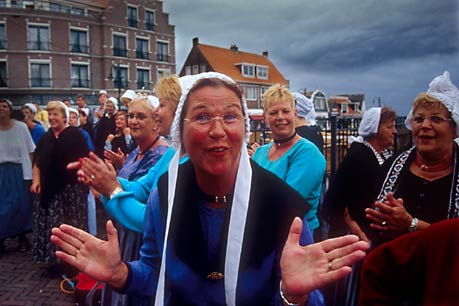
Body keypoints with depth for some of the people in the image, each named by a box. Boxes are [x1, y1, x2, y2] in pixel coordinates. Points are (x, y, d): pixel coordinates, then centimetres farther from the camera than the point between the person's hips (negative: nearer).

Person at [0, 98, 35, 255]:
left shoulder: (21, 127, -4)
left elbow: (30, 151, 0)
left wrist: (31, 172, -3)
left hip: (19, 172, 0)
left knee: (22, 205, 6)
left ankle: (23, 237, 23)